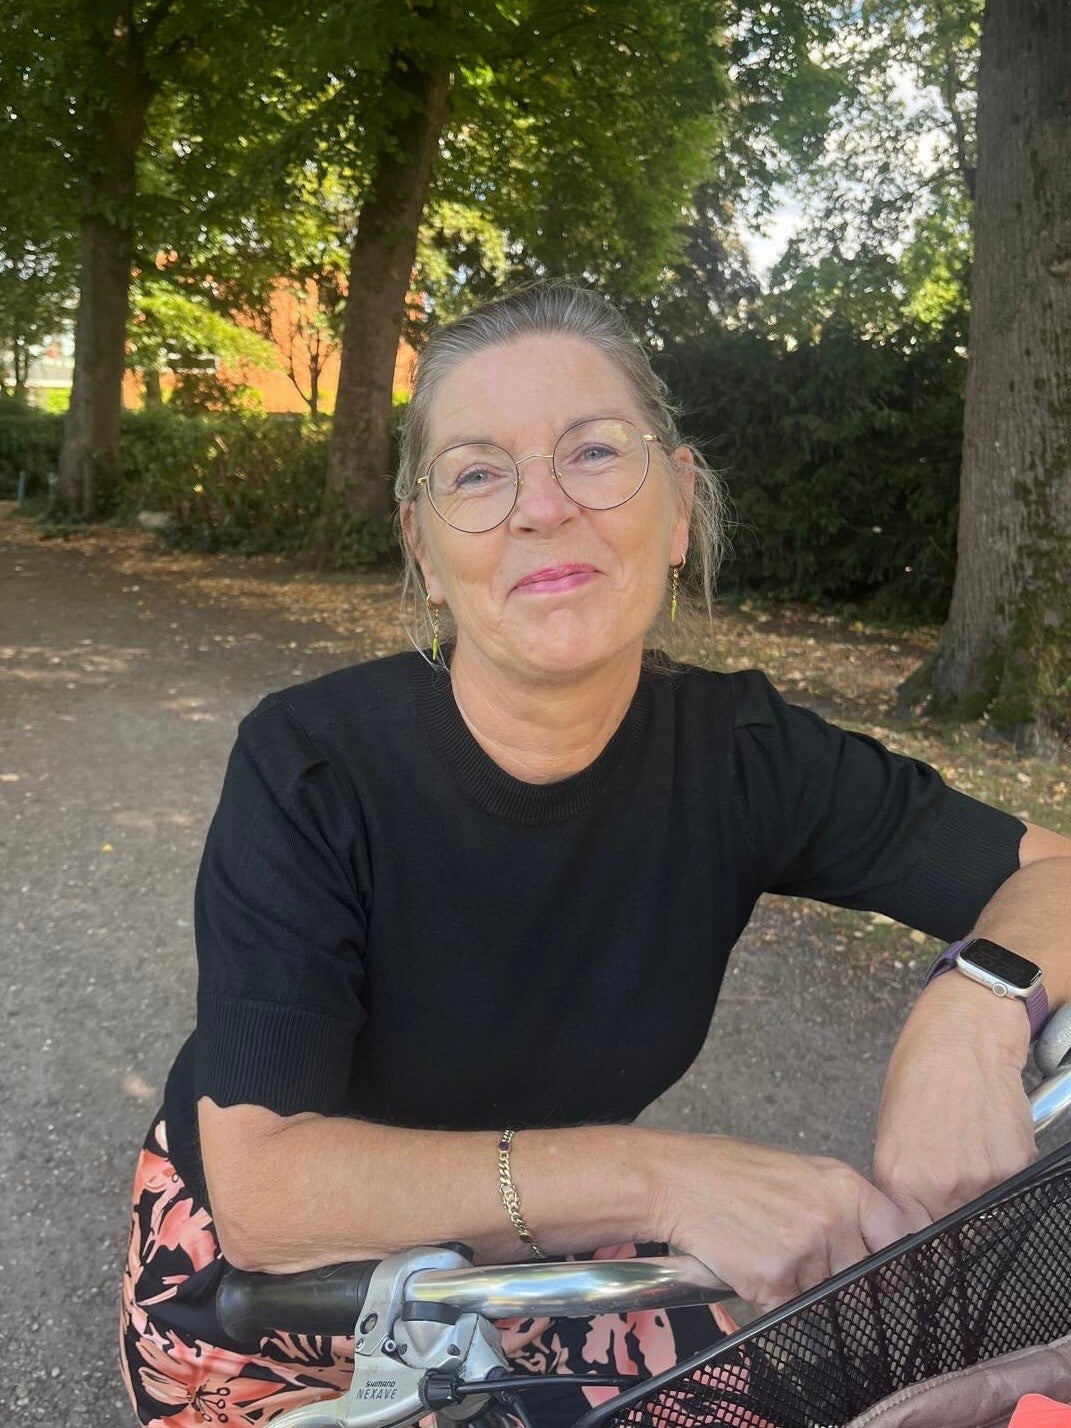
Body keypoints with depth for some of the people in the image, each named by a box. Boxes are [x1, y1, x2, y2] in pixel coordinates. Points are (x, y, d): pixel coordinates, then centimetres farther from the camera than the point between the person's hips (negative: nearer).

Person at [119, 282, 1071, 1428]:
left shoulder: (740, 756, -17)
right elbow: (262, 1189, -30)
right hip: (264, 1277, -1)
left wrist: (972, 1012, -30)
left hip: (532, 1264, 2)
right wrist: (654, 1178, -38)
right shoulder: (310, 769, -26)